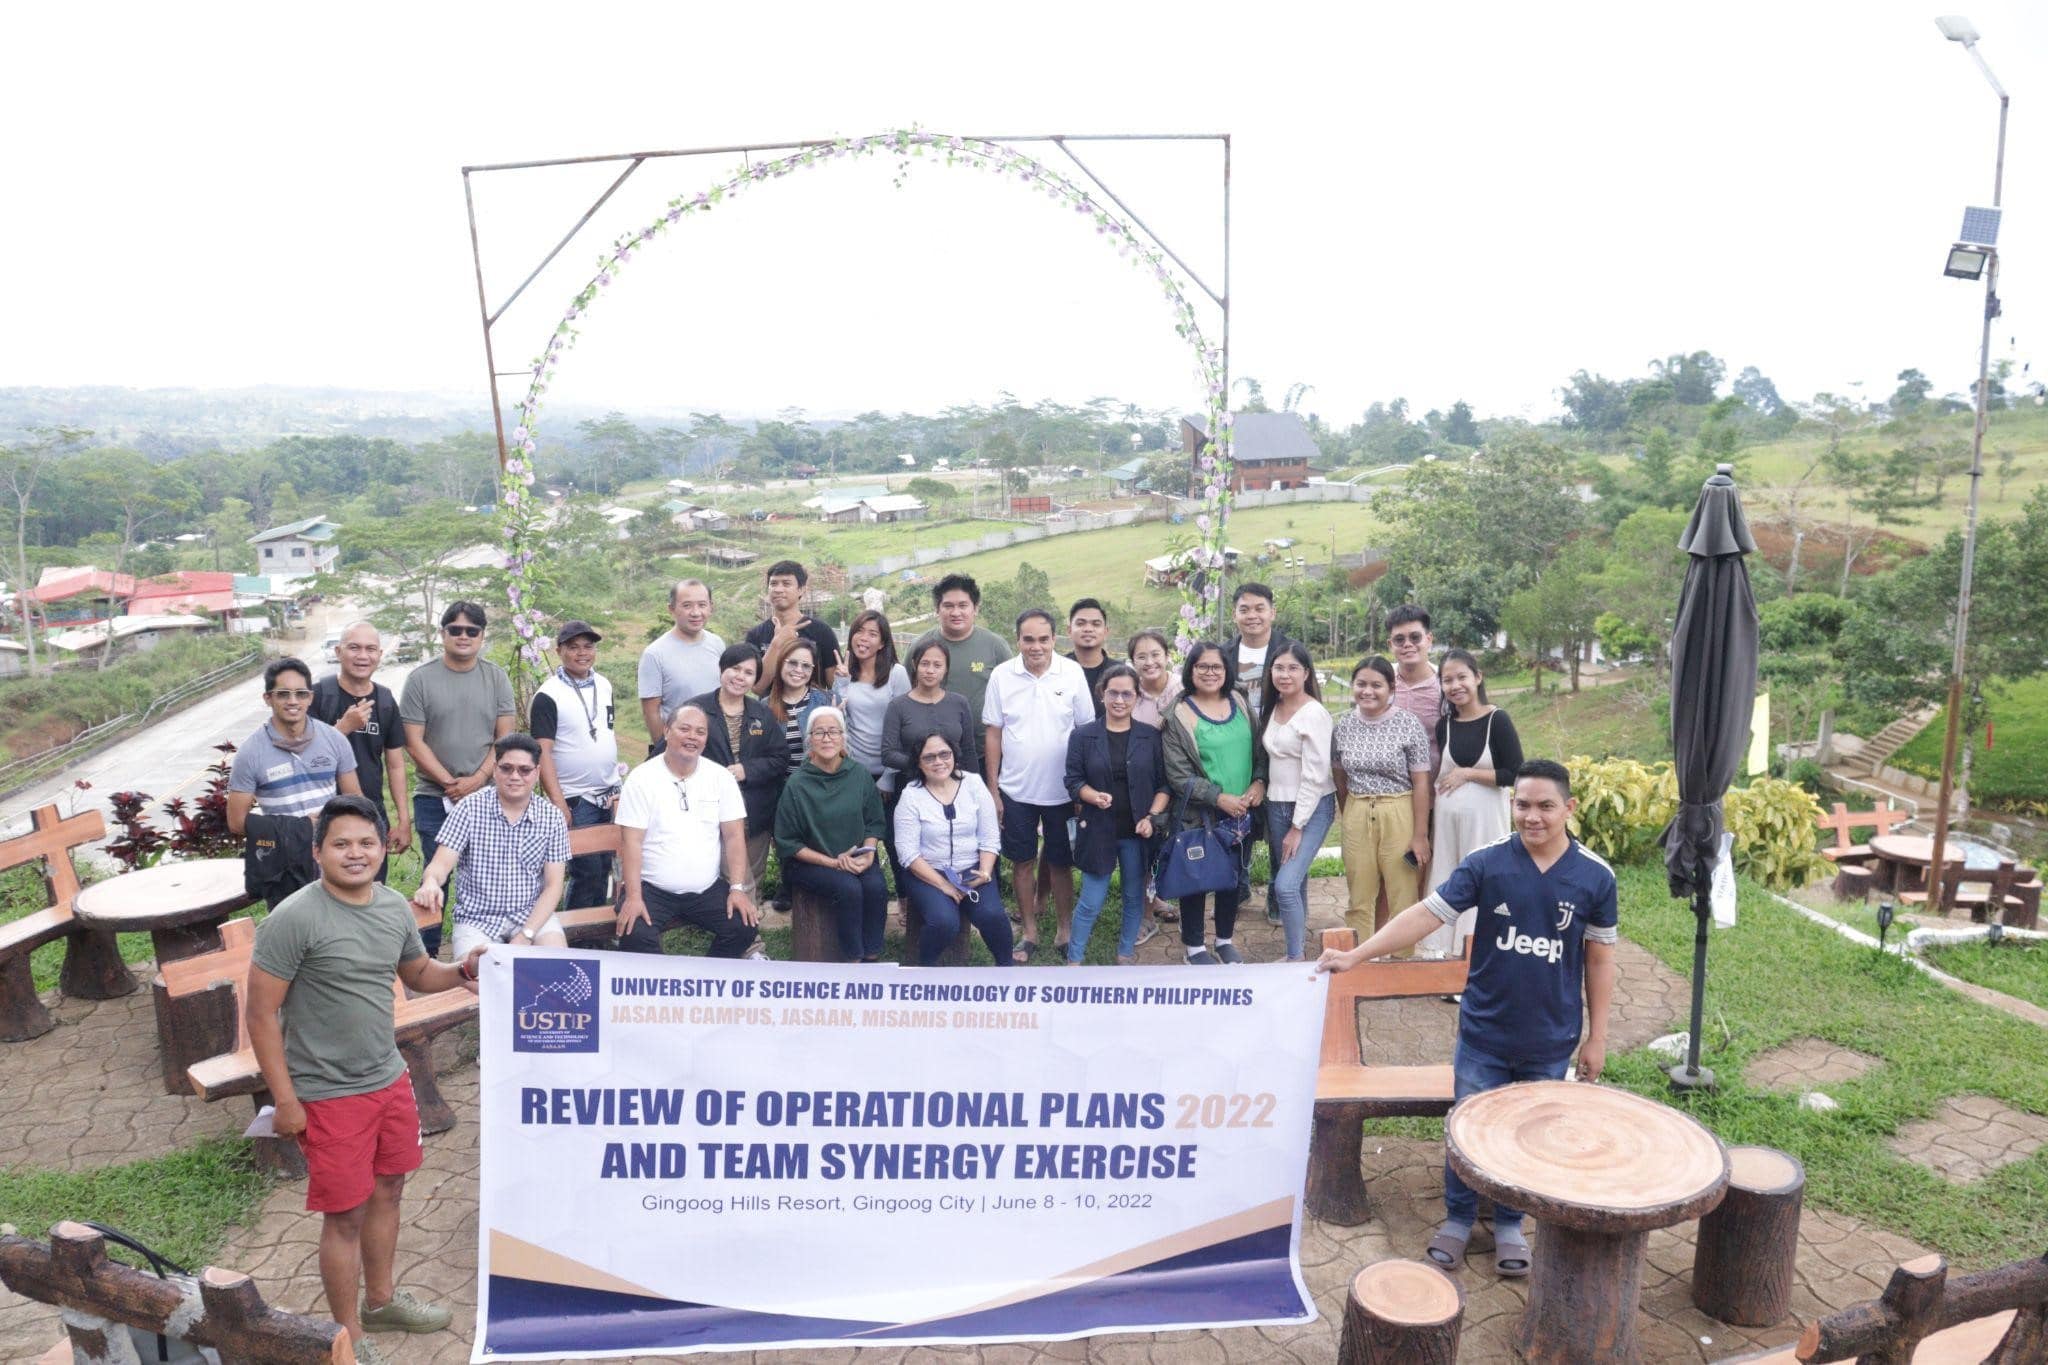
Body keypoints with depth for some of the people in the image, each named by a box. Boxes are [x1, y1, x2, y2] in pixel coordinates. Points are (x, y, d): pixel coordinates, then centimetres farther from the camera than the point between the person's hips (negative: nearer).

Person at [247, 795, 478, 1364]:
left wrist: (461, 971, -7)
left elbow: (418, 973, 15)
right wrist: (285, 1101, -15)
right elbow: (260, 1014, -16)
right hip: (329, 1096, -6)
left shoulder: (395, 908, -1)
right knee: (344, 1215, 6)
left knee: (387, 1189, 21)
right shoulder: (293, 920, -20)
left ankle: (381, 1300, 43)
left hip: (390, 1079, 6)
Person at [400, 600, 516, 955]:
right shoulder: (420, 679, 0)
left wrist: (476, 780, -10)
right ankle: (427, 954, 14)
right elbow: (414, 742, -3)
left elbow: (505, 737, 2)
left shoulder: (496, 678, 5)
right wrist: (450, 783, -10)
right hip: (434, 797, -1)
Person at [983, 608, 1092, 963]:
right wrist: (992, 790, -1)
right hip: (1016, 789, 1)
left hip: (1062, 789, -1)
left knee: (1061, 862, 11)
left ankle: (1066, 929, 27)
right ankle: (1030, 932, 25)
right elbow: (992, 734, 0)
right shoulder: (1002, 675, -5)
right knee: (1022, 862, 11)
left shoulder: (1073, 673, -7)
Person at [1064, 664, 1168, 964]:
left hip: (1137, 832, 2)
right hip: (1098, 830, -2)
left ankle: (1126, 956, 29)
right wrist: (1094, 796, -21)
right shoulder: (1082, 735, -2)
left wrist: (1152, 817, -10)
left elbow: (1164, 784, 4)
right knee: (1091, 902, -1)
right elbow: (1073, 781, -1)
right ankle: (1073, 962, 13)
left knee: (1134, 897, 12)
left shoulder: (1150, 737, 1)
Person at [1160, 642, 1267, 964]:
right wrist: (1220, 798, -20)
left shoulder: (1240, 703, 3)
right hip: (1199, 815, -4)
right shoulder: (1179, 716, -12)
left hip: (1242, 813, 5)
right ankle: (1194, 946, 24)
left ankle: (1225, 940, 34)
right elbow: (1178, 775, -15)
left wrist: (1259, 781, -7)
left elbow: (1259, 748, 10)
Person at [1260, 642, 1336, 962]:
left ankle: (1297, 957, 0)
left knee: (1286, 884, -14)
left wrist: (1297, 827, -16)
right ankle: (1300, 939, 30)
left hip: (1311, 808, -7)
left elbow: (1315, 776, -17)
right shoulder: (1274, 708, 8)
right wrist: (1277, 822, 10)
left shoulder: (1314, 713, -15)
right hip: (1276, 805, 7)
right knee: (1293, 880, 15)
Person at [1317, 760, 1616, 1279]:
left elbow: (1599, 959, 0)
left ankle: (1510, 1225, 36)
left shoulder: (1595, 876, -9)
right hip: (1484, 1034, 0)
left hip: (1550, 1042, 1)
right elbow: (1426, 914, -14)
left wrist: (1596, 1037, 2)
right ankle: (1458, 1218, 33)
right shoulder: (1487, 863, -12)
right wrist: (1357, 954, -21)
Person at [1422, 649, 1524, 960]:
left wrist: (1466, 773, -12)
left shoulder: (1497, 720, -8)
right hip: (1446, 816, 5)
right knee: (1445, 884, 9)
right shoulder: (1445, 725, 6)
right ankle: (1443, 949, 19)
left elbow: (1515, 775, -11)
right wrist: (1428, 828, 12)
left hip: (1484, 817, -5)